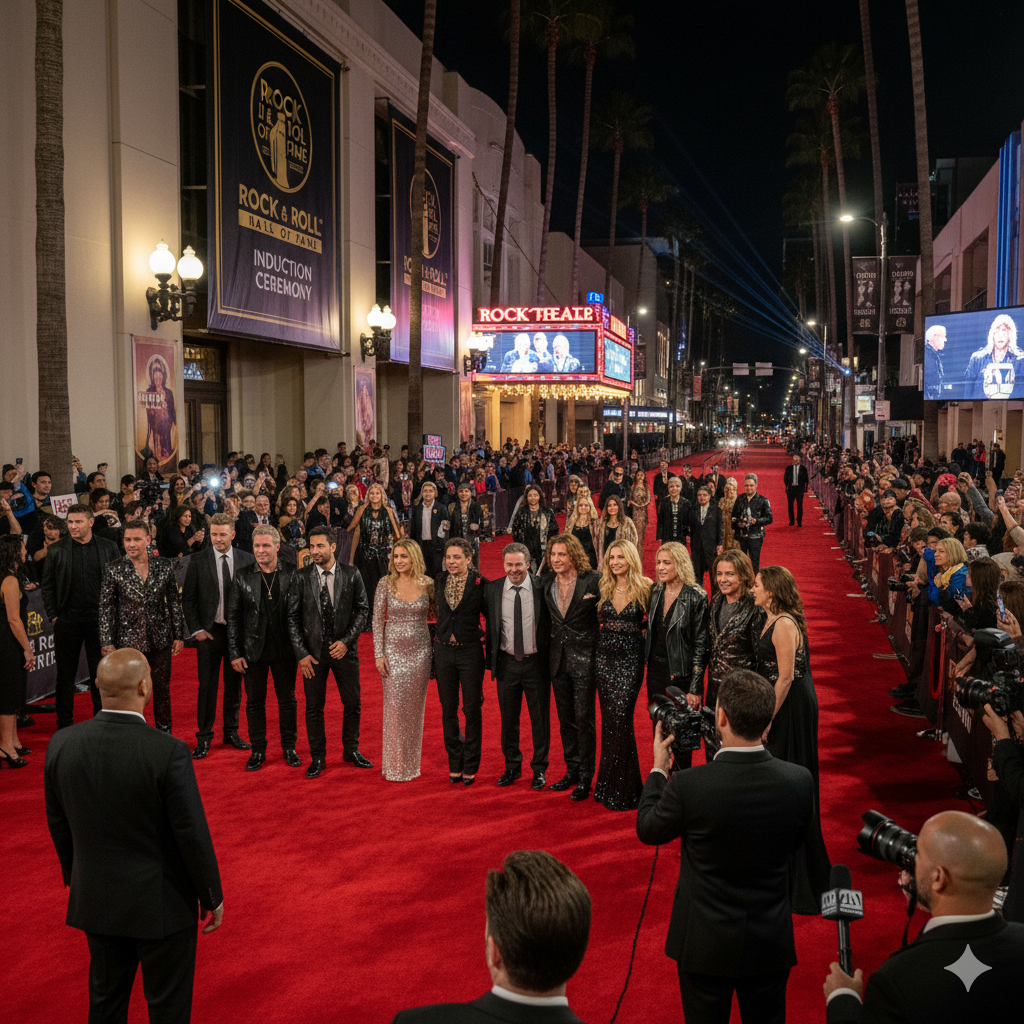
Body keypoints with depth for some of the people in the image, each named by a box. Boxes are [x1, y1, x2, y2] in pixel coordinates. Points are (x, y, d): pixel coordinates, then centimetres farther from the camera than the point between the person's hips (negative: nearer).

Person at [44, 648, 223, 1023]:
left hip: (95, 900, 5)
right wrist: (212, 897, -3)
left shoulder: (62, 744, -10)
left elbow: (57, 824, 3)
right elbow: (192, 833, -18)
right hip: (160, 904, -5)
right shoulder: (169, 753, -26)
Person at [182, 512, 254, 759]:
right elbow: (187, 599, 1)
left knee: (234, 684, 10)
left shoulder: (246, 560, 1)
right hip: (209, 632, -2)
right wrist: (196, 629, -6)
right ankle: (203, 737, 13)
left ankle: (231, 731, 24)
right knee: (207, 686, 2)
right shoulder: (198, 561, -3)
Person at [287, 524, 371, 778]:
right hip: (313, 651, 0)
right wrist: (302, 653, -9)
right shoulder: (301, 577, -5)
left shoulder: (351, 575, -4)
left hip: (344, 649, 1)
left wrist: (346, 641, -10)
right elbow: (292, 617, -3)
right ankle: (317, 757, 22)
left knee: (353, 703, 9)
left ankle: (351, 750, 29)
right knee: (314, 707, 7)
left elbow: (362, 610, 1)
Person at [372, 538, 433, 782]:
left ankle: (412, 761, 22)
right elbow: (377, 620, -3)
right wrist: (378, 655, -8)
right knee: (395, 706, -1)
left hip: (420, 650, 1)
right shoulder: (385, 584, -4)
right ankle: (395, 765, 11)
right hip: (393, 650, -1)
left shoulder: (428, 584, -1)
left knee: (415, 706, 8)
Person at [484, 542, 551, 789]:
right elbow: (491, 625, 6)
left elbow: (550, 624, -1)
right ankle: (512, 766, 31)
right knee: (508, 718, 13)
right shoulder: (493, 589, -2)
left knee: (540, 718, 9)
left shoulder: (542, 588, -9)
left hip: (537, 662, -2)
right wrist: (491, 661, 6)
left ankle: (539, 768, 25)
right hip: (507, 662, 2)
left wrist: (551, 657, -4)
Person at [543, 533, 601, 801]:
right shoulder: (547, 584, 5)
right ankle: (572, 770, 27)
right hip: (558, 657, 5)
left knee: (584, 718, 0)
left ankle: (585, 778, 11)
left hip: (584, 658, -5)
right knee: (565, 718, 14)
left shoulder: (593, 581, -12)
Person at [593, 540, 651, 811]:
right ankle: (608, 784, 18)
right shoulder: (603, 588, 7)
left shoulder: (645, 588, -5)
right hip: (604, 656, 4)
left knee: (620, 717, -9)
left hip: (631, 659, -4)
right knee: (609, 718, 7)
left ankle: (623, 789, 2)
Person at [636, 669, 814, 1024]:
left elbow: (647, 830, -5)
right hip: (771, 942, 3)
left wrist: (658, 768, 7)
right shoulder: (799, 781, -16)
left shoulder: (688, 785, -27)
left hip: (707, 944, -2)